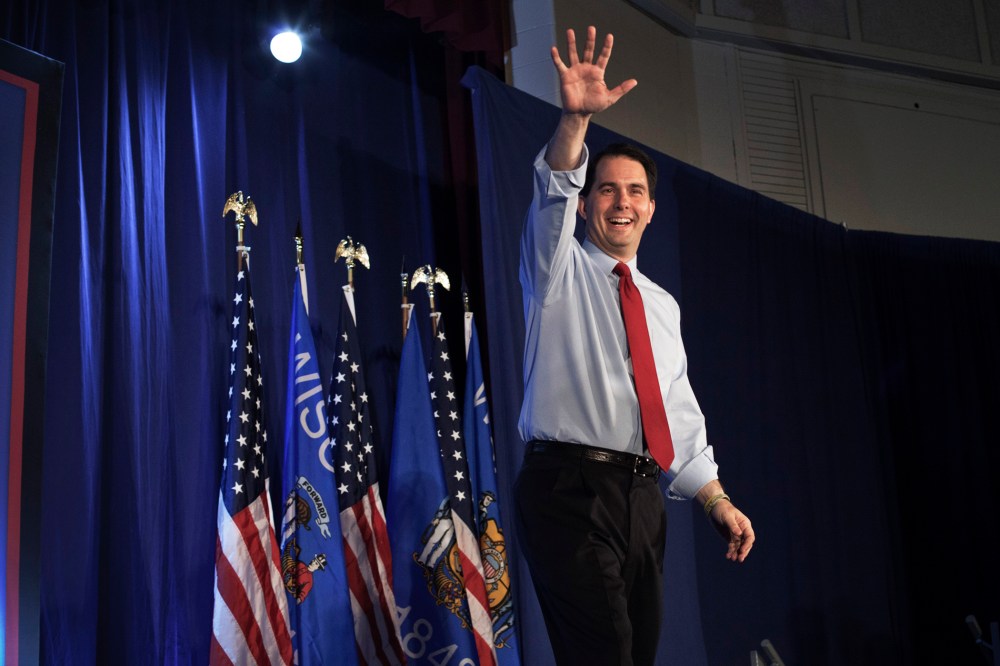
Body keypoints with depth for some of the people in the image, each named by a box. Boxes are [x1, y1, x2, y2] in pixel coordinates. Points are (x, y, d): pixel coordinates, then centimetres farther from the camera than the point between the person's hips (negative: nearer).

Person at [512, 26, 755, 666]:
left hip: (642, 494, 6)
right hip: (569, 489, -5)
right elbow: (554, 192, -15)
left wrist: (719, 501, 12)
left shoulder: (663, 305, 20)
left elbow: (680, 414, 19)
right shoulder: (559, 271, 6)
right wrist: (577, 117, -31)